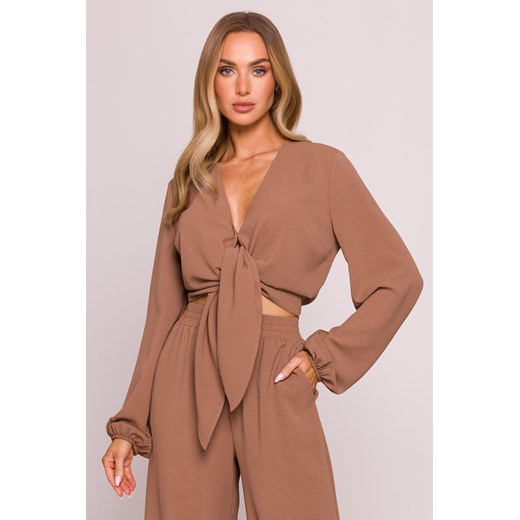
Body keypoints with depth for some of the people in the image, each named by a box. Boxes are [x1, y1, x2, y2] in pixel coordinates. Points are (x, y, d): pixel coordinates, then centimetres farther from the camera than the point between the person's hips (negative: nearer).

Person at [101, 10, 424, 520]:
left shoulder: (322, 167, 1)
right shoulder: (189, 179, 10)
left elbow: (398, 280, 2)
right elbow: (164, 309, 10)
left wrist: (324, 357, -4)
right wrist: (129, 424, 7)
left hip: (274, 381, -2)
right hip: (187, 380, 3)